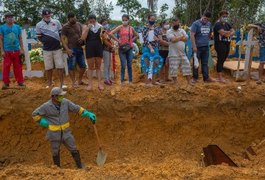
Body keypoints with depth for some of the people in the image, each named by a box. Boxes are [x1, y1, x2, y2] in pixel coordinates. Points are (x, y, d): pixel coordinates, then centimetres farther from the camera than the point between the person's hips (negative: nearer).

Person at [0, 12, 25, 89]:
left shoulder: (17, 27, 8)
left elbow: (20, 39, 10)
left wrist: (22, 49, 4)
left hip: (17, 50, 2)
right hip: (7, 51, -2)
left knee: (18, 67, 6)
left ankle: (20, 81, 13)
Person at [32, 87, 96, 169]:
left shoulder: (65, 102, -9)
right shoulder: (47, 106, -16)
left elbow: (77, 108, -2)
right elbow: (35, 114, -6)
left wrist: (88, 114, -9)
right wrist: (45, 123, -9)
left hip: (65, 132, 2)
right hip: (54, 133, -2)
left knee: (74, 150, 4)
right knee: (55, 152, 13)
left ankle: (80, 167, 17)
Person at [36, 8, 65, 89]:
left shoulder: (56, 22, 5)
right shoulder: (39, 25, 3)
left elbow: (61, 33, 10)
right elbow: (39, 37, 9)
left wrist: (59, 41, 1)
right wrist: (45, 42, -1)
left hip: (57, 48, 0)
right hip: (46, 49, 0)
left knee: (60, 66, -1)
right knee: (48, 67, 6)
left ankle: (62, 83, 5)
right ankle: (49, 83, 21)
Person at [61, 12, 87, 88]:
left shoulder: (79, 24, 10)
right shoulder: (65, 27, -5)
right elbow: (62, 39, -7)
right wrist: (67, 49, -16)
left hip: (80, 48, 5)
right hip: (71, 49, -5)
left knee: (83, 66, 9)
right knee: (72, 67, -1)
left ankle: (80, 80, 25)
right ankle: (74, 82, 10)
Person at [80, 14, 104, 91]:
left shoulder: (100, 27, 6)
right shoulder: (85, 27, 2)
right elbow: (83, 38, -10)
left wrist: (102, 35, -11)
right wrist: (88, 28, -15)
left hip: (99, 48, 1)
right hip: (89, 48, -1)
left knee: (98, 67, 6)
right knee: (90, 67, 3)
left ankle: (99, 83, 8)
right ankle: (90, 84, 7)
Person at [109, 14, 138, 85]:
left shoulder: (131, 28, 7)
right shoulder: (120, 27, -4)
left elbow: (136, 35, 22)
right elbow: (111, 33, -13)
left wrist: (132, 40, 7)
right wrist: (117, 40, -12)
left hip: (129, 48, 3)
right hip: (122, 48, -3)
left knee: (129, 65, 6)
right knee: (123, 65, -4)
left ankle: (130, 81, 14)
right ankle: (122, 80, 8)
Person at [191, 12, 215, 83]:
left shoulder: (209, 24, 11)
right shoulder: (196, 23, -8)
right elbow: (192, 35, -14)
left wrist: (207, 40, 9)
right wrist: (194, 46, -20)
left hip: (206, 47, 6)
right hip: (197, 47, -5)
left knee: (205, 63, 10)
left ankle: (206, 77, 15)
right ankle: (195, 77, 13)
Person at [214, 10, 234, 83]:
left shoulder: (227, 24, 18)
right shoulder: (218, 24, -9)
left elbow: (233, 31, 9)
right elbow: (223, 32, -22)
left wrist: (229, 34, -12)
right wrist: (230, 32, -4)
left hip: (227, 44, 8)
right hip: (220, 44, -8)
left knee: (223, 60, 11)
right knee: (220, 60, -6)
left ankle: (221, 76, 18)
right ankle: (220, 78, -3)